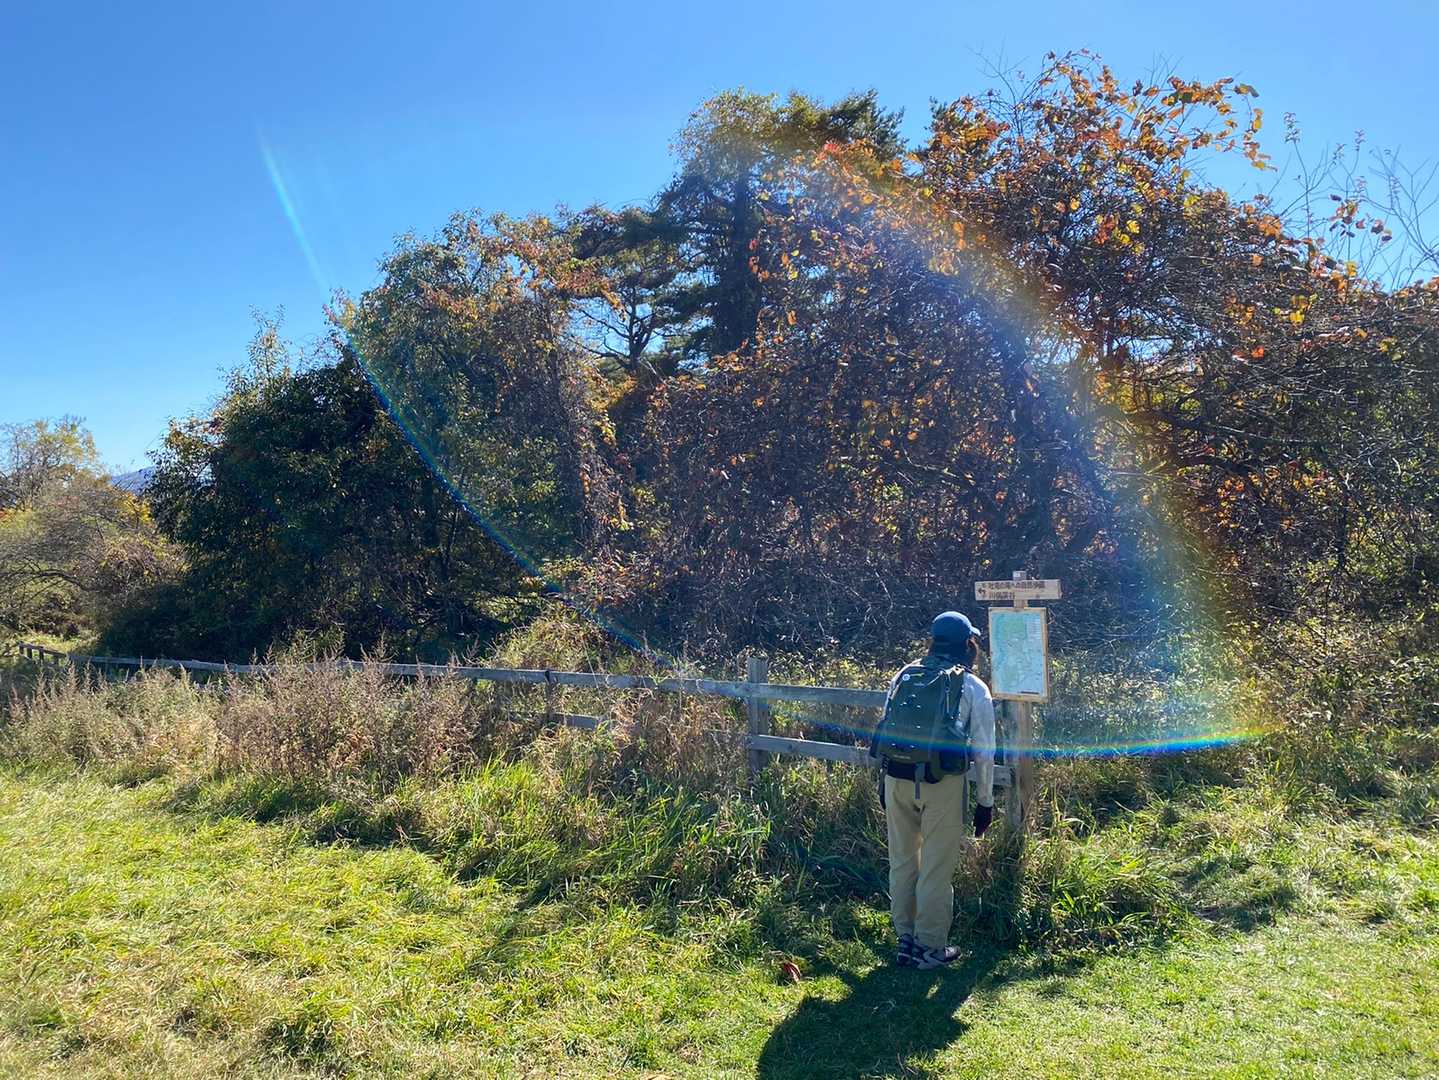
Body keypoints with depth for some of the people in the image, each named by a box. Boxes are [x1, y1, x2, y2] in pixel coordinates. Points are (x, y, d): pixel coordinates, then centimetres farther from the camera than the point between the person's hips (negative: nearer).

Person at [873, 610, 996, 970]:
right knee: (936, 866, 5)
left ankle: (905, 939, 24)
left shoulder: (903, 675, 11)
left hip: (897, 779, 4)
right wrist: (985, 801, 10)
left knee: (902, 860, 15)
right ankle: (929, 947, 13)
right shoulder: (974, 688, 1)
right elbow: (983, 751, 2)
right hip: (943, 783, -4)